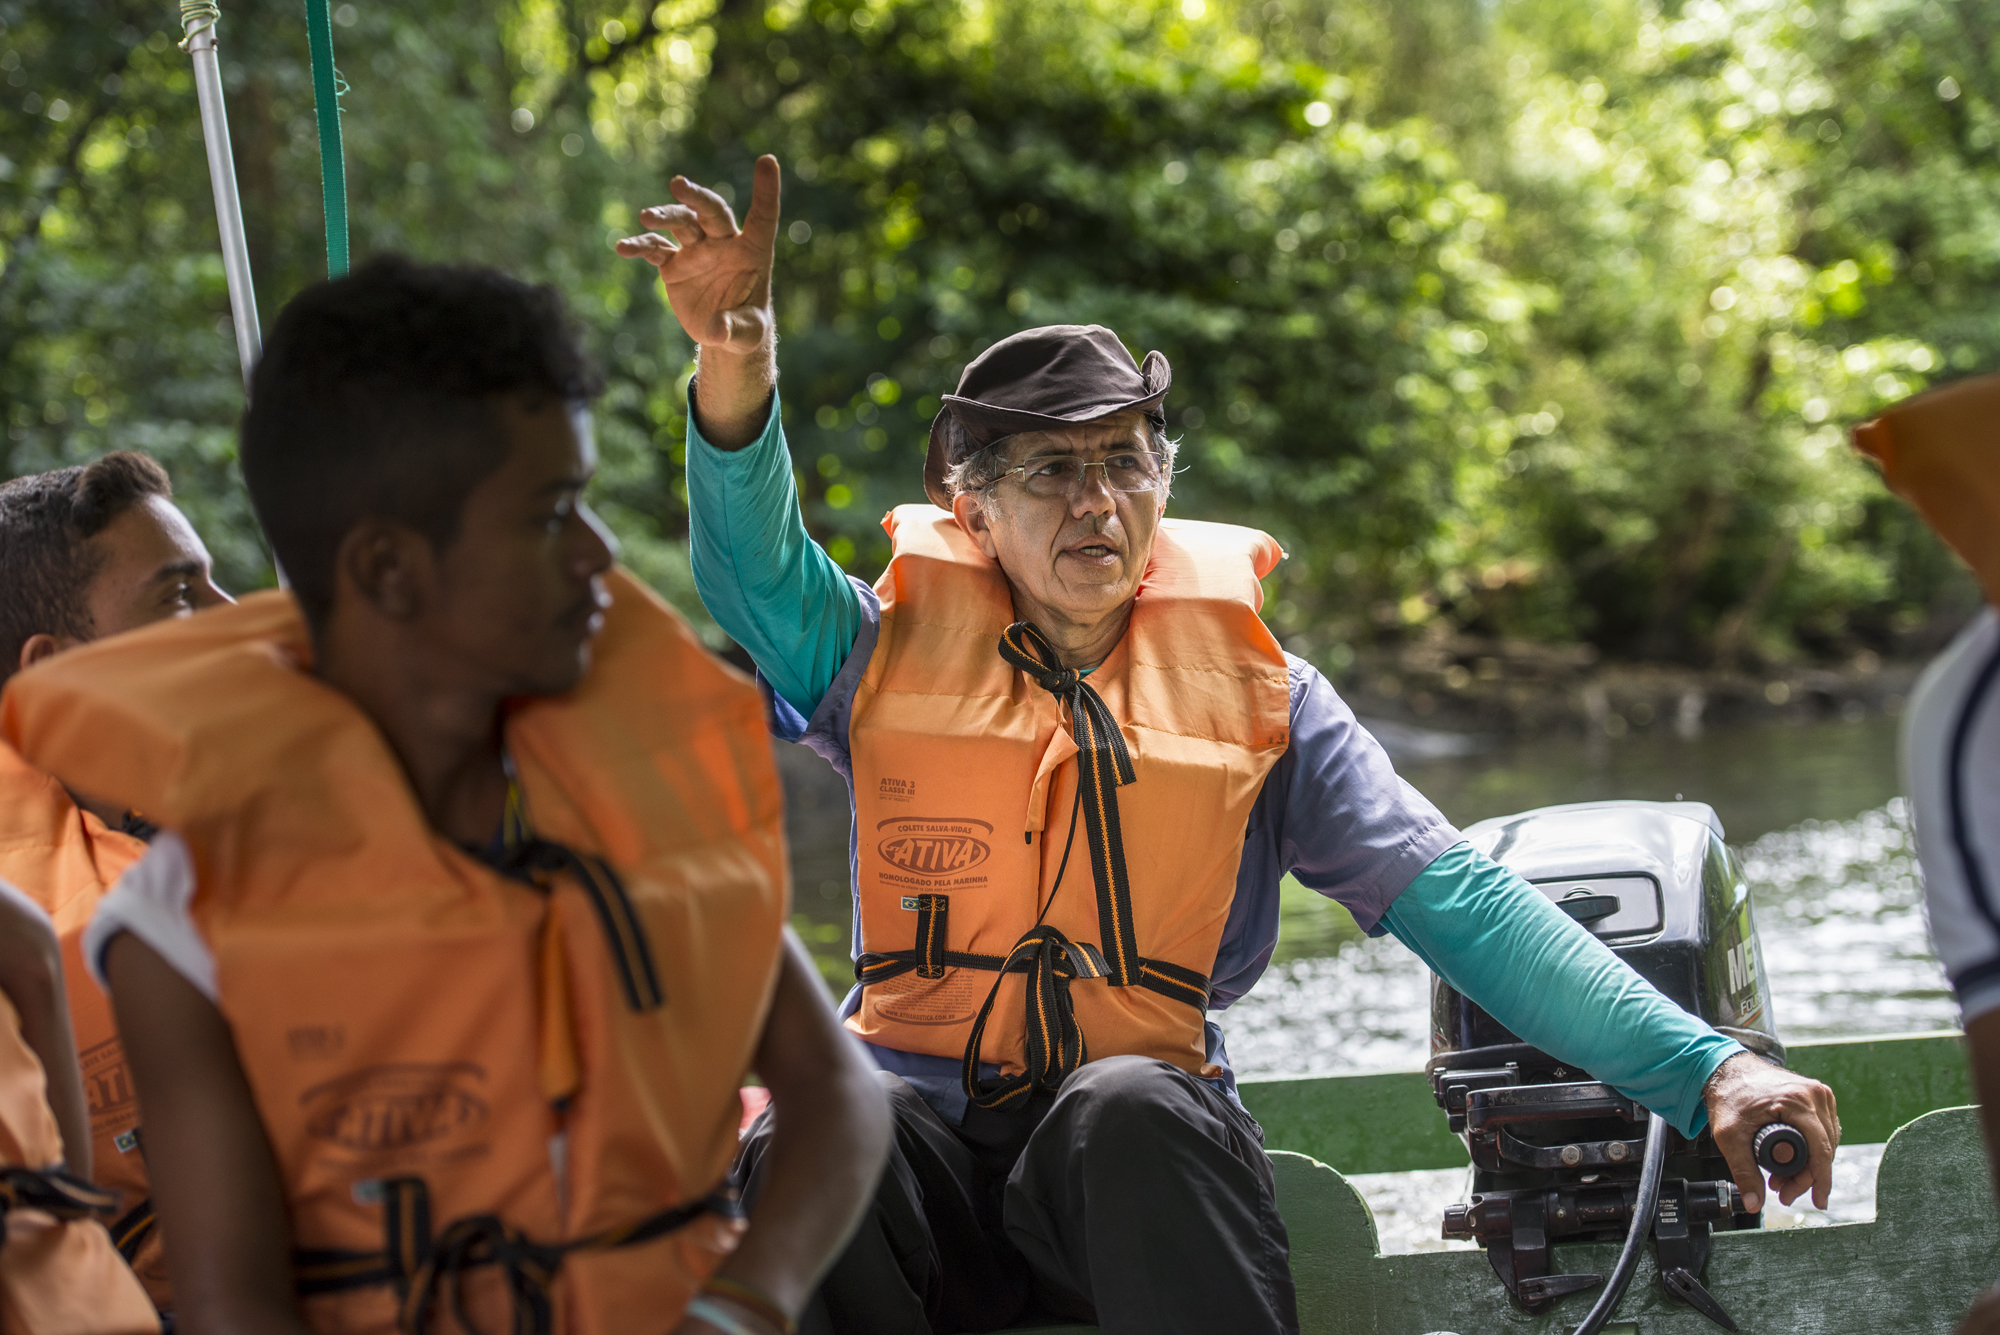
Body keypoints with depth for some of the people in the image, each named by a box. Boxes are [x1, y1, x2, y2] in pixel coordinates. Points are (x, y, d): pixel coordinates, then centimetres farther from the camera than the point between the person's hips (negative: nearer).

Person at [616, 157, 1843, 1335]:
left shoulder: (1252, 691, 8)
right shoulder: (901, 652, 8)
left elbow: (1453, 899, 0)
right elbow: (756, 566, -11)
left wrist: (1700, 1069, -13)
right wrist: (736, 362, -34)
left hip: (1135, 1163, 0)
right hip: (927, 1140, 0)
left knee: (1129, 1105, -35)